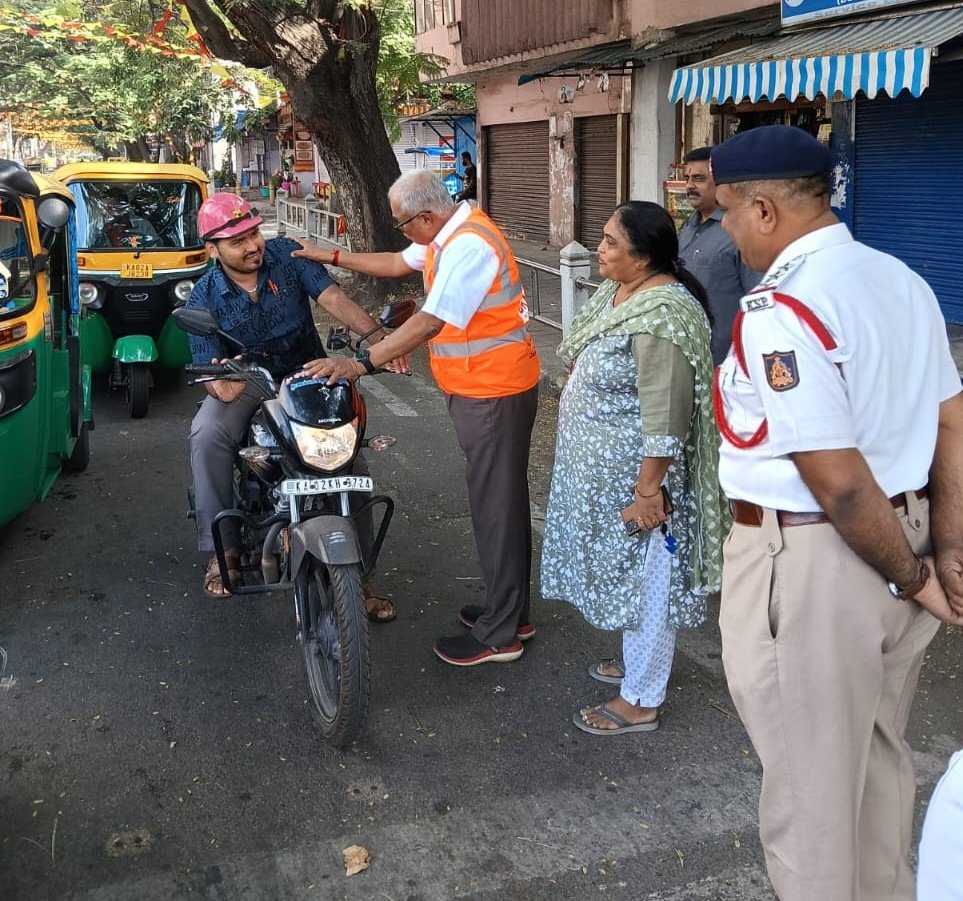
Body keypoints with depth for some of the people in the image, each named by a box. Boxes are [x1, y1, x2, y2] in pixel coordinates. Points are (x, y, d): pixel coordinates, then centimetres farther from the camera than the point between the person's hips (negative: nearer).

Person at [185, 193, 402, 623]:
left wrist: (376, 336, -37)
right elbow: (209, 369, -12)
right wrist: (221, 383, -38)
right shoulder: (205, 297, -8)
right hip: (245, 382, 0)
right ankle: (222, 548, -16)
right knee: (206, 434, -31)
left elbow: (333, 298, -19)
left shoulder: (287, 255, -7)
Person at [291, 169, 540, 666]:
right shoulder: (451, 233, 9)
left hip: (493, 393, -11)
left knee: (495, 508, -3)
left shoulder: (468, 246, -23)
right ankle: (512, 611, 31)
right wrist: (330, 256, 20)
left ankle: (499, 635, 7)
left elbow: (431, 322, -30)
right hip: (485, 388, 11)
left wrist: (361, 363, -31)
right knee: (504, 501, 17)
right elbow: (398, 264, 23)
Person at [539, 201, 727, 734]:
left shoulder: (662, 315, -26)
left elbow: (665, 415, -27)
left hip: (635, 475, -10)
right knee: (624, 574, 23)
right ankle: (638, 661, 42)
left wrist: (649, 490, -25)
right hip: (603, 469, 10)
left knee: (644, 580, 4)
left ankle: (641, 701, 18)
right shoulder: (617, 291, 4)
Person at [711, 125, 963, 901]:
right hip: (897, 535, 9)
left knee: (809, 777, 12)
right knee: (879, 755, 26)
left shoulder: (780, 308, -22)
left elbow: (836, 480, -24)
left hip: (810, 559, -9)